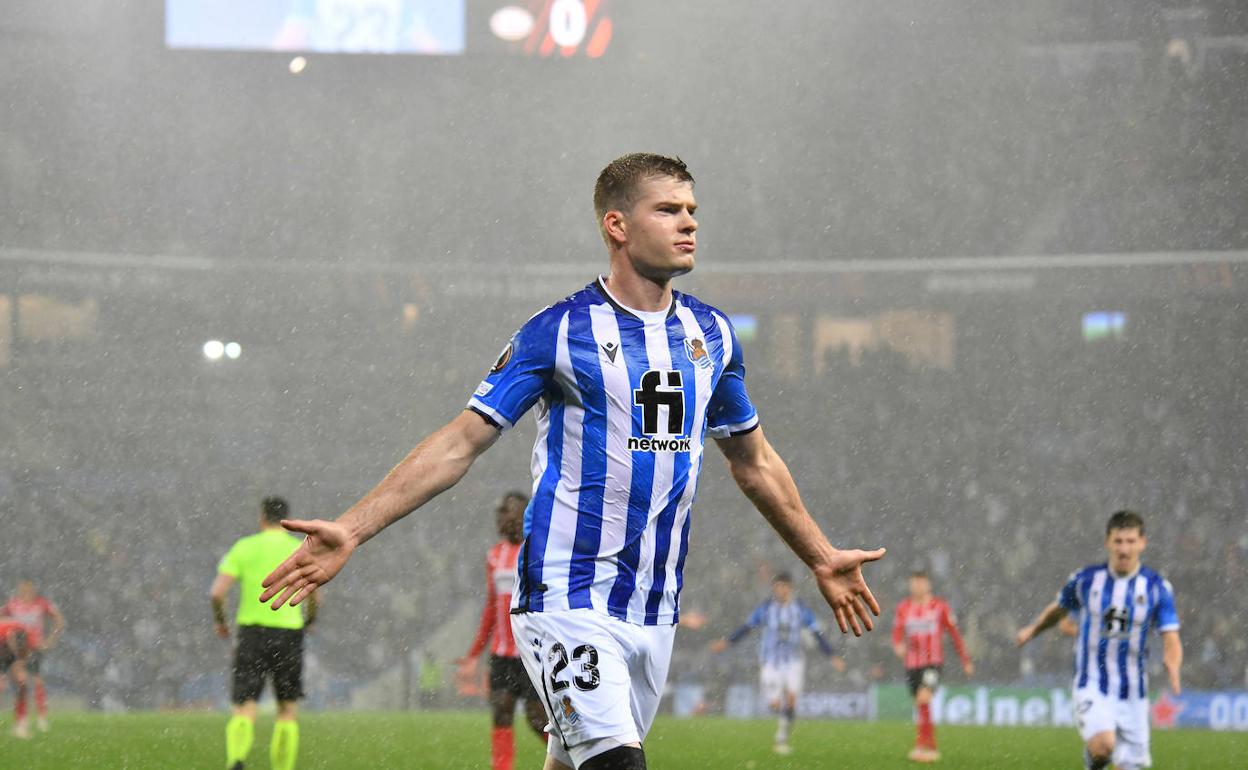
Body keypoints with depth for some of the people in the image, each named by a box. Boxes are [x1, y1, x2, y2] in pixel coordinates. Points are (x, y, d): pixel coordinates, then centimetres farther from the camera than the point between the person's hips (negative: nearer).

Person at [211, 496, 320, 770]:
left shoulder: (244, 547, 3)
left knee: (244, 711, -5)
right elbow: (315, 598, -2)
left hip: (252, 633, 0)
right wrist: (309, 620, 20)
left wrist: (219, 621, 13)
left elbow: (218, 592, -6)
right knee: (288, 709, 16)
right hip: (289, 632, 0)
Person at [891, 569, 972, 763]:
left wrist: (966, 661, 8)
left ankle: (921, 746, -24)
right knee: (920, 707, 8)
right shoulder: (903, 607, 7)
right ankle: (932, 748, 20)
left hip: (933, 662, -4)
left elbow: (954, 633, 6)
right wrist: (898, 646, -21)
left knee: (923, 699, -23)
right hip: (912, 664, 4)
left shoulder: (940, 606, 0)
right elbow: (897, 633, 4)